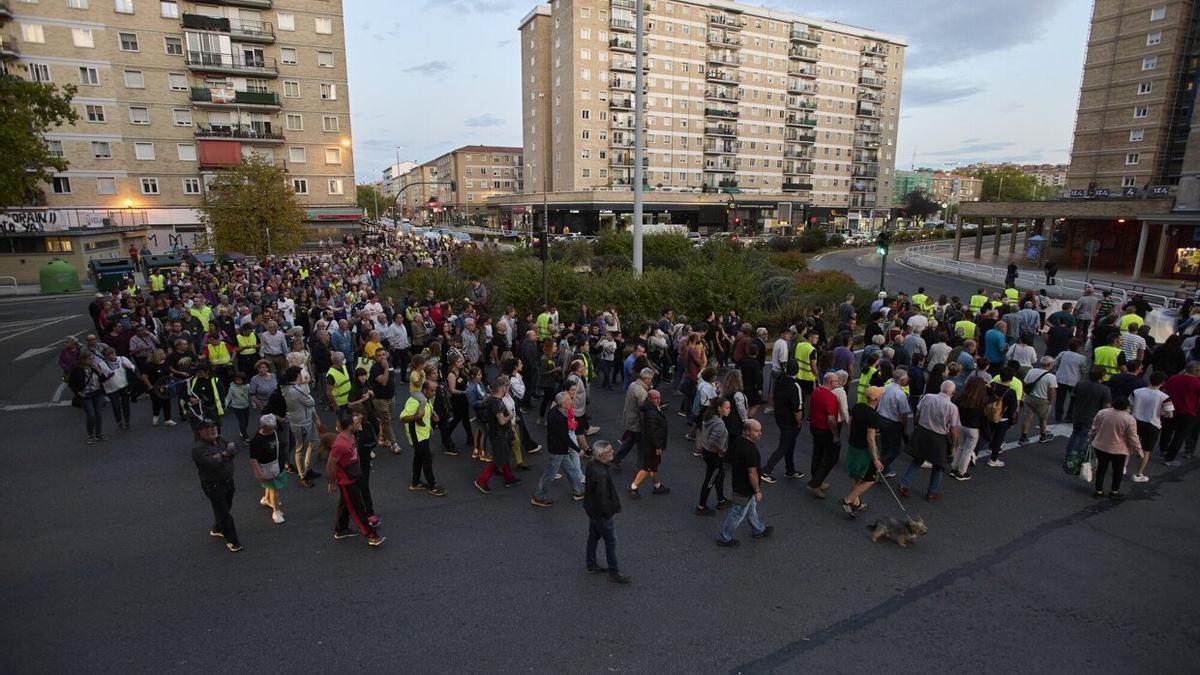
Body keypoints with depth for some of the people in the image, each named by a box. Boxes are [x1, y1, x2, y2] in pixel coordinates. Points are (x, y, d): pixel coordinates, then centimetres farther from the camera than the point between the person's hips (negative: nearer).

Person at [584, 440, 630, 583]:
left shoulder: (592, 465, -7)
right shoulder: (601, 475, -37)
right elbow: (602, 498, -29)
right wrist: (608, 513, -12)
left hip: (592, 509, 9)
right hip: (601, 514, -9)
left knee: (593, 536, 23)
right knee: (611, 542, 7)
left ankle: (591, 565, 41)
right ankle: (614, 574, 22)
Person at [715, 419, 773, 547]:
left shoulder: (737, 440, -5)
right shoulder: (750, 449, -33)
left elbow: (730, 459, 8)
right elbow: (752, 473, -28)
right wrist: (757, 491, -15)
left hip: (737, 482, 9)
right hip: (745, 489, -9)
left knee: (751, 508, 28)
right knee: (738, 513, 9)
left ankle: (758, 530, 48)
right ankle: (724, 538, 24)